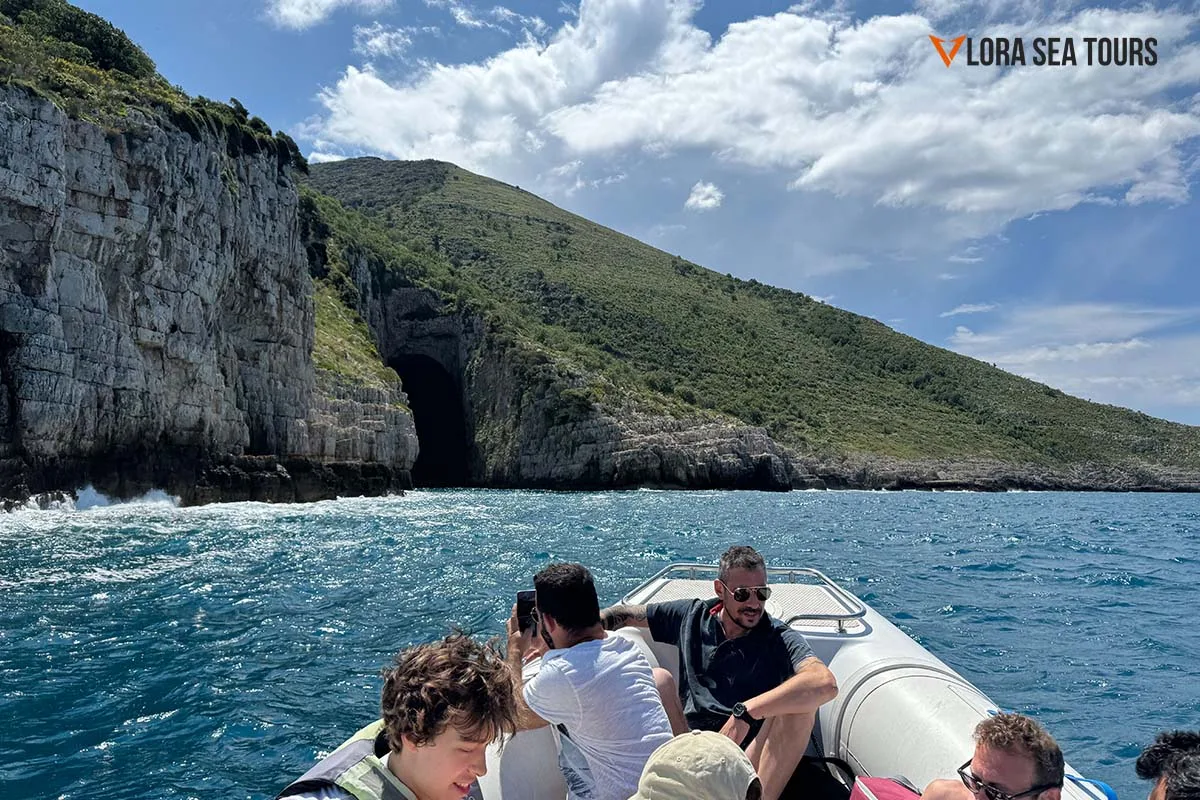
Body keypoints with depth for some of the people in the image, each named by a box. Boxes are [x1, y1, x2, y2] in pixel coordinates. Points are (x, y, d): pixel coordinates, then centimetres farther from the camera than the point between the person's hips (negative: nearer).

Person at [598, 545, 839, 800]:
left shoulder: (780, 639, -6)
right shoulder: (692, 616, 5)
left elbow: (826, 684, -27)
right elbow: (626, 615, 16)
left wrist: (746, 712, -35)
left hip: (750, 760, -2)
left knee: (799, 706, -27)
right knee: (658, 679, -17)